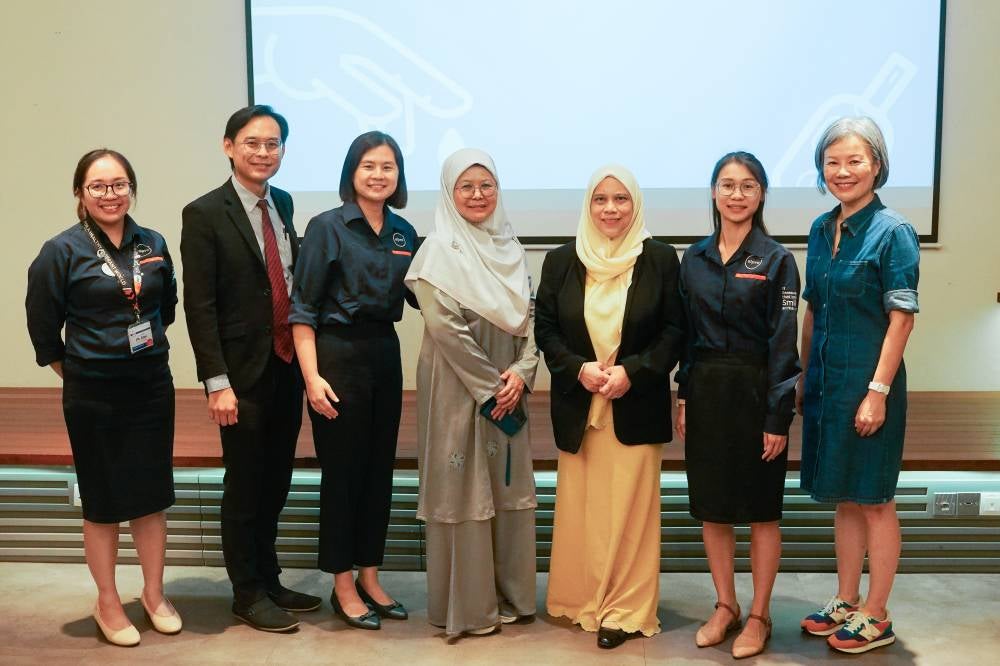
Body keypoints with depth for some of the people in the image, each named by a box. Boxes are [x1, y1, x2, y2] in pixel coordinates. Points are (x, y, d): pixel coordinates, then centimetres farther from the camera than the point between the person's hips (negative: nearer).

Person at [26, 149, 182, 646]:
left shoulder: (153, 245, 2)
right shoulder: (62, 251, -9)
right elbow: (43, 328, -3)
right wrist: (78, 374, 4)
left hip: (153, 385, 4)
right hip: (93, 394, -3)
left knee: (151, 494, 11)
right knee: (103, 501, 8)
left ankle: (153, 593, 27)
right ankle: (107, 602, 24)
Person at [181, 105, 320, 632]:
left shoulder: (282, 203, 9)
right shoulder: (204, 214, -10)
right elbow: (200, 307, -13)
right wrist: (217, 383, -16)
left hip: (287, 365, 6)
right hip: (243, 371, -6)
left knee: (276, 481, 16)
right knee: (244, 485, 6)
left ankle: (268, 580, 33)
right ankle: (247, 594, 23)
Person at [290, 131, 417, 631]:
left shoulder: (404, 233, 8)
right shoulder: (327, 227, -7)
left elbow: (420, 295, 14)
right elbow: (303, 309, -10)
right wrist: (312, 376, -16)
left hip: (386, 355, 5)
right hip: (339, 356, -5)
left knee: (379, 469, 11)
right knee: (342, 471, 3)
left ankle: (369, 577, 25)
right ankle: (343, 585, 17)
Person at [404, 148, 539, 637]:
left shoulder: (508, 247, 11)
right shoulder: (440, 251, -8)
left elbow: (528, 319, 9)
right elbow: (443, 325, -16)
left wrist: (520, 372, -7)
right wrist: (489, 384, -14)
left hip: (508, 389, 6)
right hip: (458, 389, -6)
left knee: (508, 488, 10)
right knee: (463, 490, 1)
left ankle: (508, 595, 23)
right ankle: (466, 605, 13)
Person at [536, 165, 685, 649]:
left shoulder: (660, 259, -1)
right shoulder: (561, 261, 4)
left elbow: (675, 331, -1)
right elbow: (544, 328, 5)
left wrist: (632, 371, -14)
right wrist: (578, 369, -11)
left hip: (636, 406, -2)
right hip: (577, 405, 2)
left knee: (628, 510, 1)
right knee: (580, 509, 7)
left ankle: (626, 610, 12)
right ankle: (581, 599, 21)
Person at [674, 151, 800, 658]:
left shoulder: (776, 260, -6)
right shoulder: (695, 257, 6)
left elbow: (783, 342, -9)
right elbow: (687, 333, 10)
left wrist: (778, 417, -12)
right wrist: (684, 397, 4)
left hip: (755, 391, -4)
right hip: (705, 391, 4)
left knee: (760, 508, 6)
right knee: (711, 506, 10)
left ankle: (759, 616, 20)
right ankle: (725, 606, 27)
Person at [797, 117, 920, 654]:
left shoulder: (892, 232, -11)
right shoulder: (821, 230, 8)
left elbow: (901, 319, -14)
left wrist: (878, 392, -18)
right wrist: (804, 378, 11)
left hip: (869, 383, -6)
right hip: (826, 382, 6)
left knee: (873, 500, 5)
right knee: (844, 499, 15)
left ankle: (875, 618, 17)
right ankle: (845, 603, 28)